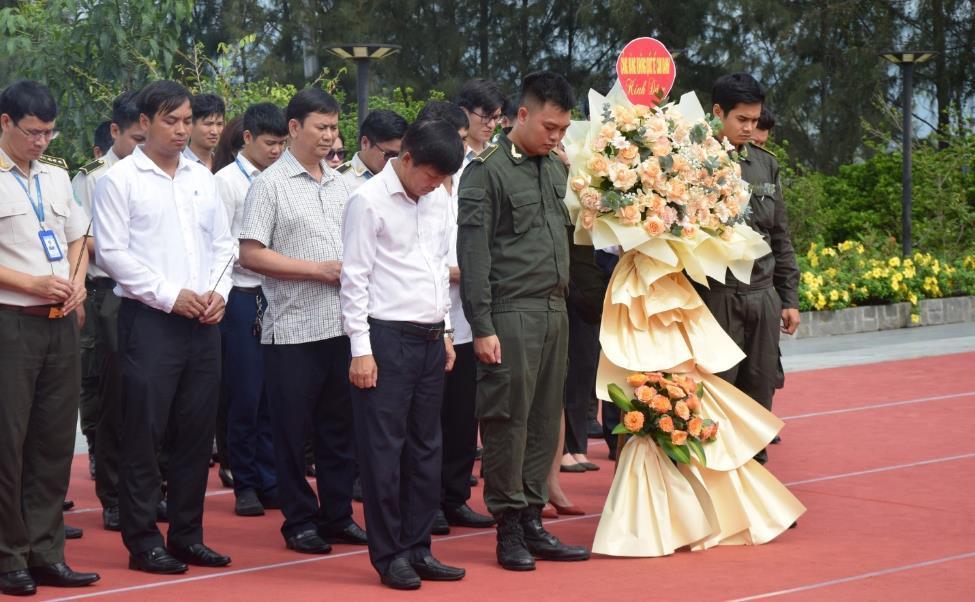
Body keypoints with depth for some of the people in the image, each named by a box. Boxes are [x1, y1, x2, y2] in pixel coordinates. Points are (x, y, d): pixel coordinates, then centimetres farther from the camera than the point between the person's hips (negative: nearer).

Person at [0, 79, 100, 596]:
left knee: (55, 438, 8)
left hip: (60, 321, 7)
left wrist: (76, 282, 4)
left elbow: (78, 238, 23)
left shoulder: (56, 176, 15)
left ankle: (44, 552, 15)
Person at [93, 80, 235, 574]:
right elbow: (111, 252, -9)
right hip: (148, 321, -6)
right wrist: (170, 296, -13)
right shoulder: (121, 179, -3)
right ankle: (142, 541, 3)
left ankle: (186, 534, 16)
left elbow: (222, 244, 18)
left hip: (203, 323, 6)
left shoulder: (203, 178, 14)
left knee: (196, 432, 8)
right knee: (144, 433, -3)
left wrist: (218, 292, 0)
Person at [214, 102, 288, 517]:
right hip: (244, 295, -5)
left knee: (273, 394, 8)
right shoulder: (228, 180, -5)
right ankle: (245, 486, 9)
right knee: (245, 395, 0)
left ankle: (268, 482, 15)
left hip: (276, 295, 5)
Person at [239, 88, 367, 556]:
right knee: (293, 429, 2)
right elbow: (251, 255, -11)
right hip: (293, 329, -6)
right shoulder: (271, 184, -5)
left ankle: (337, 514, 20)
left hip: (342, 324, 6)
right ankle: (300, 521, 10)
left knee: (339, 426, 11)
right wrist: (320, 270, -13)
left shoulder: (339, 184, 13)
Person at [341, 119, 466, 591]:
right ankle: (388, 555, 5)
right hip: (387, 338, -7)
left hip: (430, 338, 7)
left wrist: (445, 331, 16)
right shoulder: (370, 201, -10)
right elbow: (355, 279, -11)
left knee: (425, 446, 10)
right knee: (384, 449, -1)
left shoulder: (438, 199, 11)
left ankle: (417, 548, 17)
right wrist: (361, 350, -13)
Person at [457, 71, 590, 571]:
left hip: (555, 310, 7)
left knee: (545, 421, 8)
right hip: (511, 313, -7)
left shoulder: (557, 167, 15)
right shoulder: (487, 172, -6)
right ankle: (508, 529, 5)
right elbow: (473, 254, -10)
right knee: (507, 421, -3)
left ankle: (532, 522, 15)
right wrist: (482, 328, -14)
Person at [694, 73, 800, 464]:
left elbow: (781, 237, 17)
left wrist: (789, 298, 15)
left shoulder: (766, 164, 12)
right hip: (716, 296, -6)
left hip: (763, 295, 6)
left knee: (760, 389, 8)